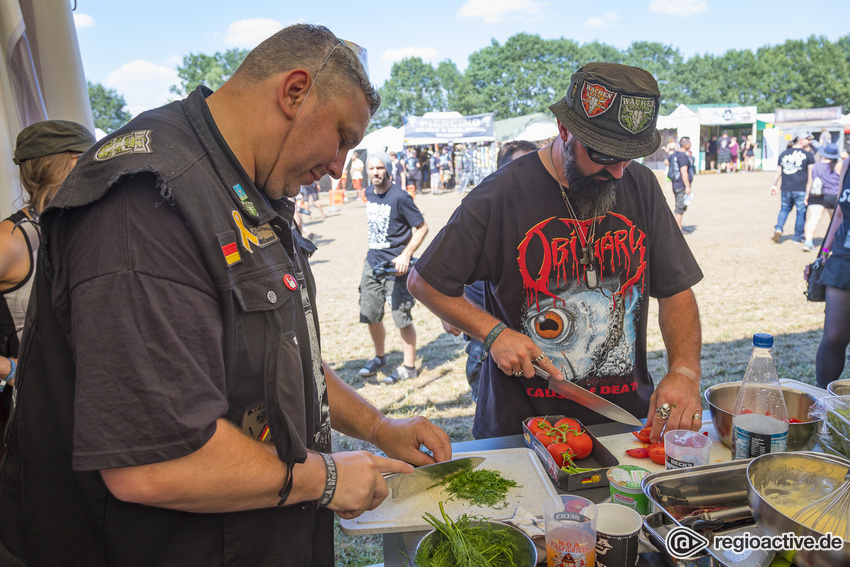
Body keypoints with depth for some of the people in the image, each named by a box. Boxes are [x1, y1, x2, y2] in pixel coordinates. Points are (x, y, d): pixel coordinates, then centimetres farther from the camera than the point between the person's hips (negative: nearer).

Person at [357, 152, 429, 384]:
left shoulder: (400, 197, -14)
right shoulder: (369, 193, 8)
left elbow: (422, 227, -12)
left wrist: (406, 255, -20)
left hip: (395, 265, -7)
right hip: (372, 262, 7)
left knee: (402, 317, -2)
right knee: (370, 315, 12)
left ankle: (409, 366, 13)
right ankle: (380, 357, 33)